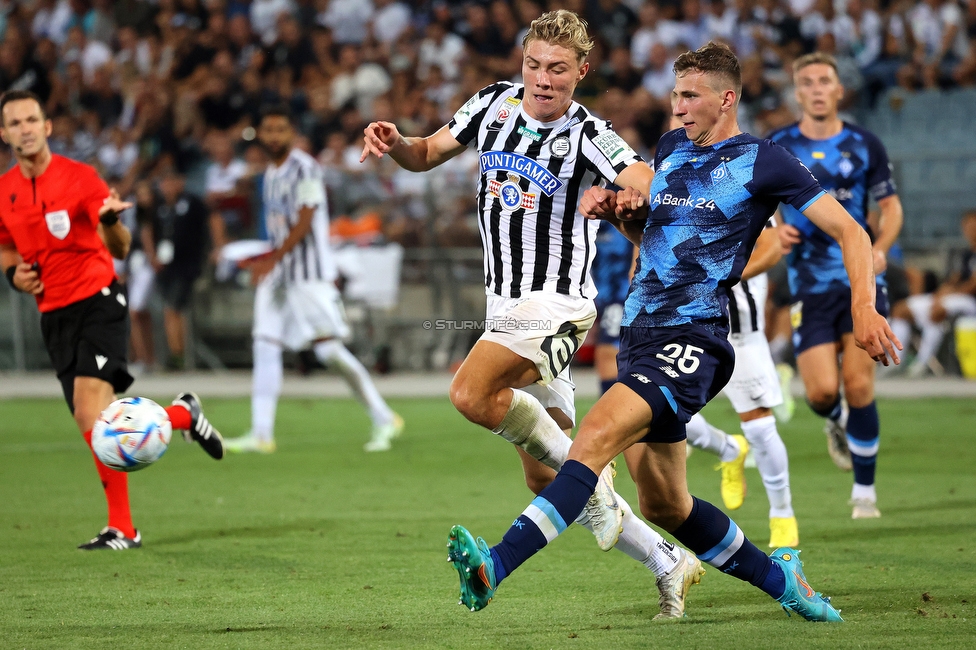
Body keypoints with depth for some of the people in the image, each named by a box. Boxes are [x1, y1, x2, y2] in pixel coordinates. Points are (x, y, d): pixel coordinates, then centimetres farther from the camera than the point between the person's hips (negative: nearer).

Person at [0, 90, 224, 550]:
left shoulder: (79, 178, -8)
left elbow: (120, 250, -11)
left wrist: (111, 222, -33)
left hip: (97, 301, -6)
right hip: (53, 316, 6)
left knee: (90, 411, -22)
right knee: (92, 425, 0)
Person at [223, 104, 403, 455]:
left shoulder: (305, 168, -10)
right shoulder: (271, 172, 16)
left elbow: (304, 221, -16)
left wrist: (273, 259, -19)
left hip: (310, 272, -8)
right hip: (277, 271, 8)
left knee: (329, 348, -11)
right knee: (265, 345, 0)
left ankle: (384, 419, -2)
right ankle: (261, 433, 0)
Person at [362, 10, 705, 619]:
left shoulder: (588, 135, -14)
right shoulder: (495, 104, 4)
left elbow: (649, 186, -30)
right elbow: (429, 153, 17)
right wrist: (396, 144, -6)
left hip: (555, 302, -7)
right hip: (508, 305, 7)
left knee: (472, 394, -30)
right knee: (542, 478, 9)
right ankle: (668, 562, 19)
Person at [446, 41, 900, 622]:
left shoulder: (762, 161, -3)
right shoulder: (671, 148, 17)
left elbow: (850, 231, -1)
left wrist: (864, 307, -15)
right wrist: (616, 208, 9)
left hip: (692, 340, -8)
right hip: (640, 334, 8)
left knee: (596, 436, -29)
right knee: (665, 506, 12)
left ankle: (496, 566, -42)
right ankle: (781, 580, 32)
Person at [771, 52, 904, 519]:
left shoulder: (864, 145, 4)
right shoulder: (776, 148, 2)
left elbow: (891, 206, 12)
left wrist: (880, 247, -7)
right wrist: (772, 231, -11)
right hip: (809, 283, 0)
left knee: (858, 386, -8)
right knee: (821, 391, -10)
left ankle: (864, 490, 5)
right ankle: (836, 423, 29)